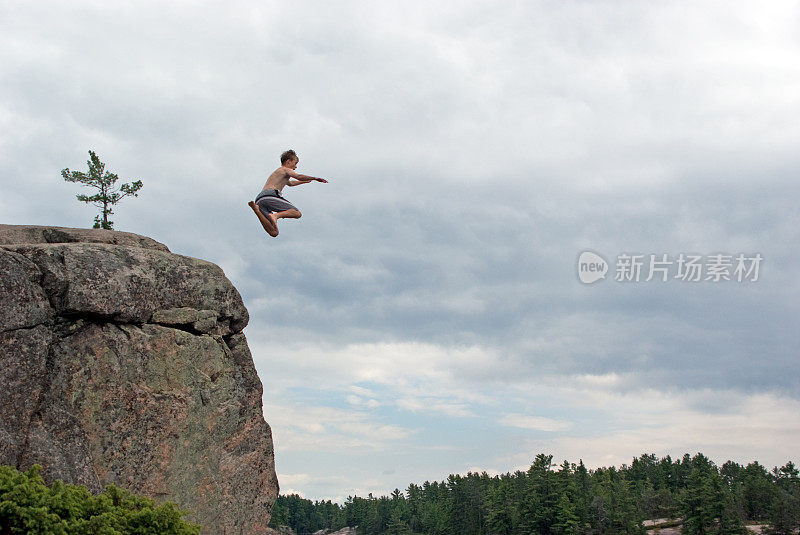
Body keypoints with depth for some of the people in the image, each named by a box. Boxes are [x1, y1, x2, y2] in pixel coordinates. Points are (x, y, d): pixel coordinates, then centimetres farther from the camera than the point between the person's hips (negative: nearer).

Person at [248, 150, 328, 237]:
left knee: (274, 233, -8)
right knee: (297, 213, -7)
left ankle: (256, 209, -21)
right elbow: (299, 177, -6)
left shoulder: (276, 172, 41)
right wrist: (315, 178, 2)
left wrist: (304, 181, 73)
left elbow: (290, 183, 61)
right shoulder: (285, 170, 14)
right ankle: (275, 216, -31)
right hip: (271, 195, -7)